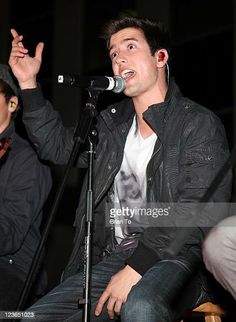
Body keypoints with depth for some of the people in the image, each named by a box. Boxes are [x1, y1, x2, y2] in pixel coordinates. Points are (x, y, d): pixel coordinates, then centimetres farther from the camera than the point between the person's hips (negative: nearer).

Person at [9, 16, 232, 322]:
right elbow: (57, 144, 33)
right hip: (114, 256, 7)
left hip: (175, 254, -7)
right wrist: (28, 84, 22)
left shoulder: (199, 124, -4)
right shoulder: (113, 123, 18)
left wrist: (137, 267, -22)